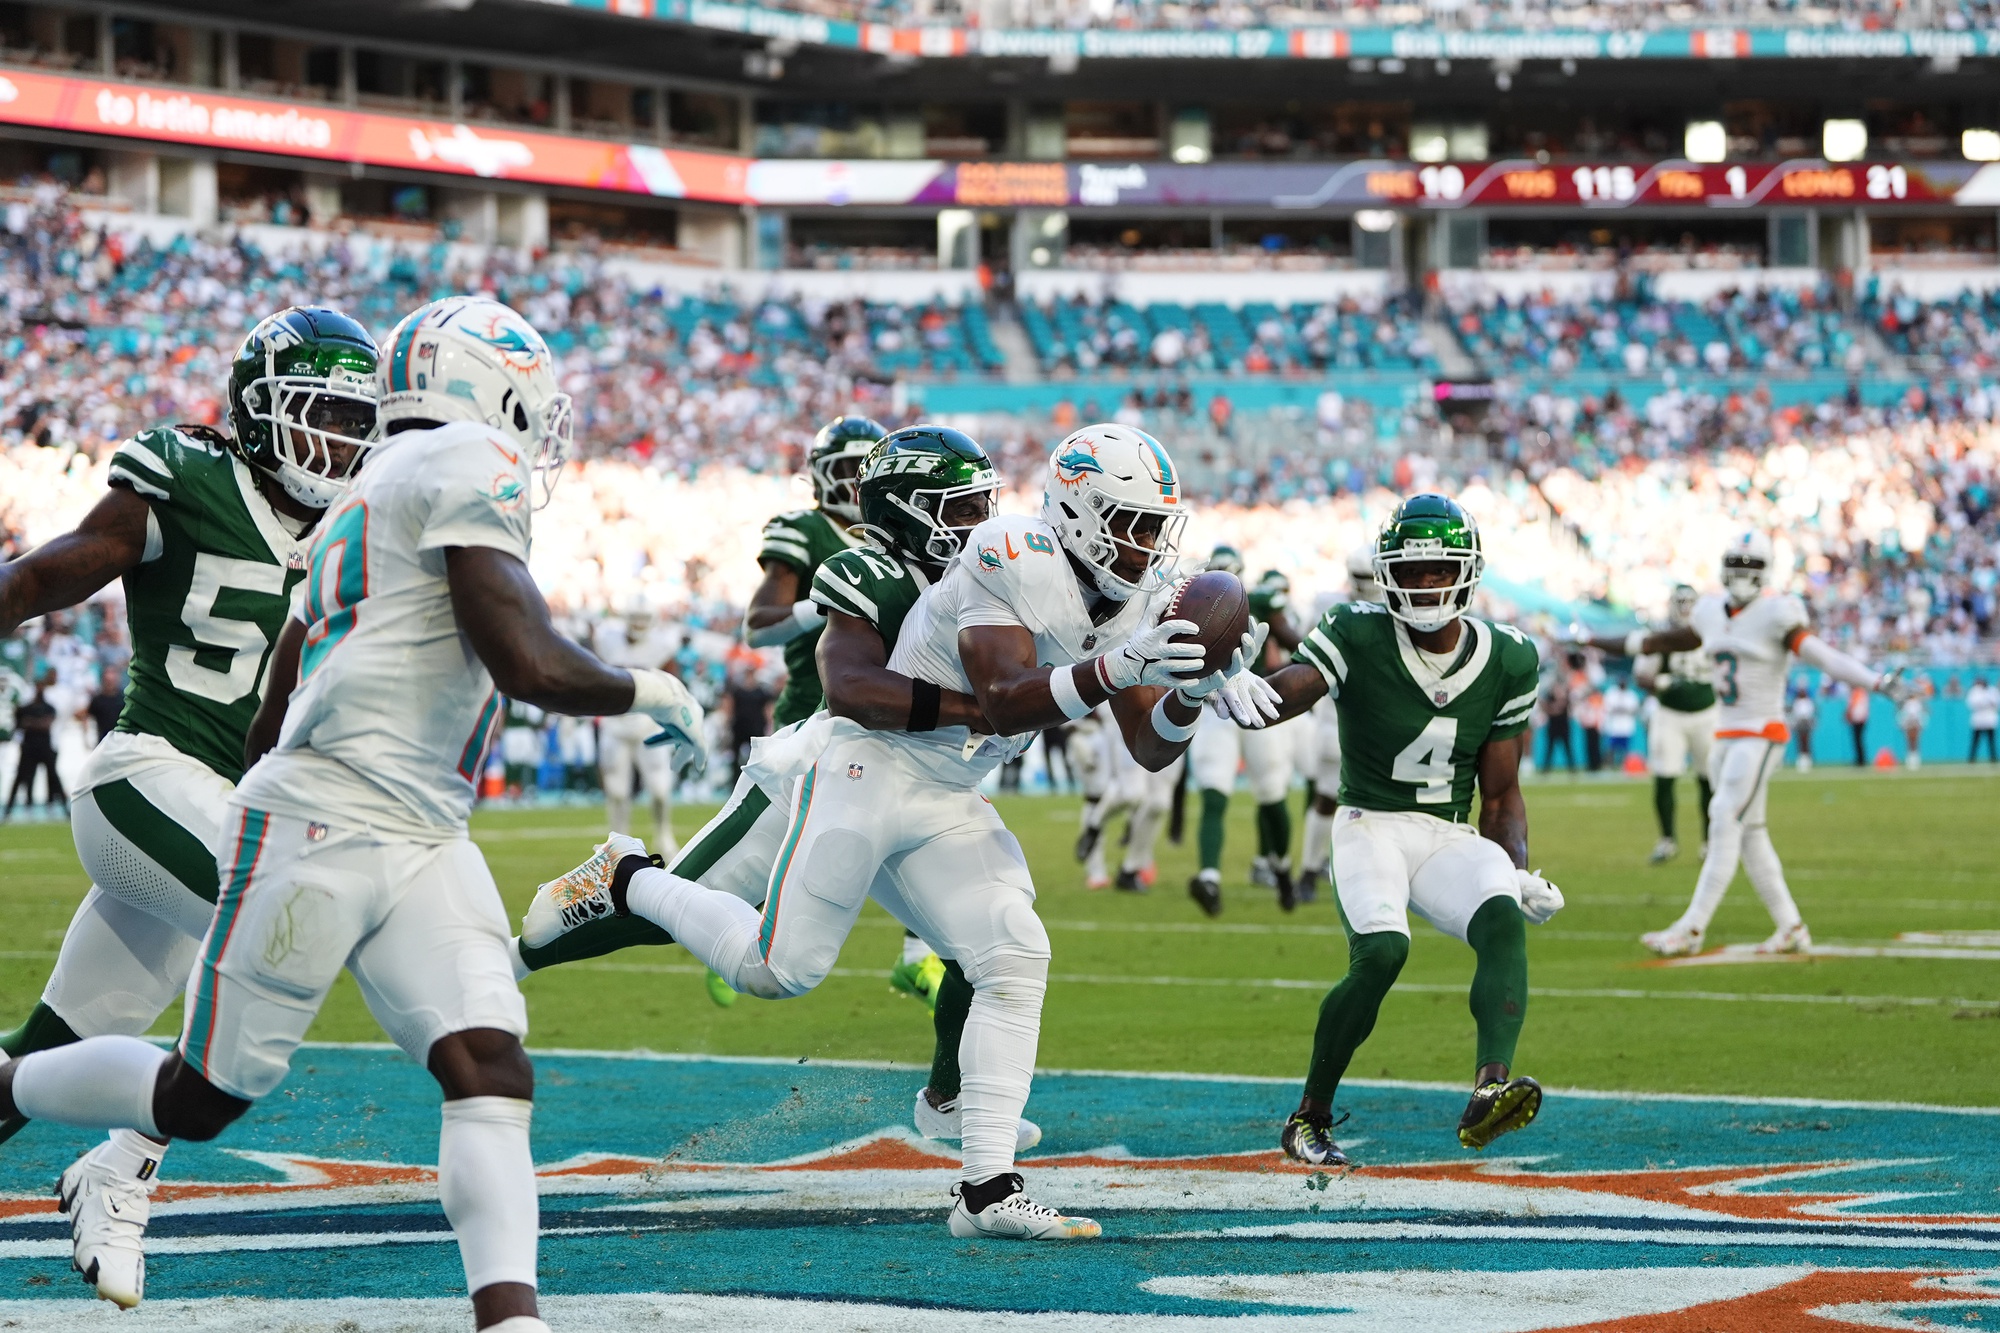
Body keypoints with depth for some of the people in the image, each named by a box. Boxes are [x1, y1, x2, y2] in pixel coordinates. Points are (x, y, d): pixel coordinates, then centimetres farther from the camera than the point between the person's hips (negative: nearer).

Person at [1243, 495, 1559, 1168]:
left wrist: (1520, 871, -7)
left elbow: (1500, 794, 10)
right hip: (1371, 827, -3)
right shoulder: (1357, 637, -8)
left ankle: (1491, 1088, -50)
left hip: (1451, 837, 3)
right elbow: (1285, 693, -27)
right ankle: (1309, 1119, -9)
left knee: (1504, 918, -29)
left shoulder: (1506, 662, 3)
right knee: (1382, 951, -29)